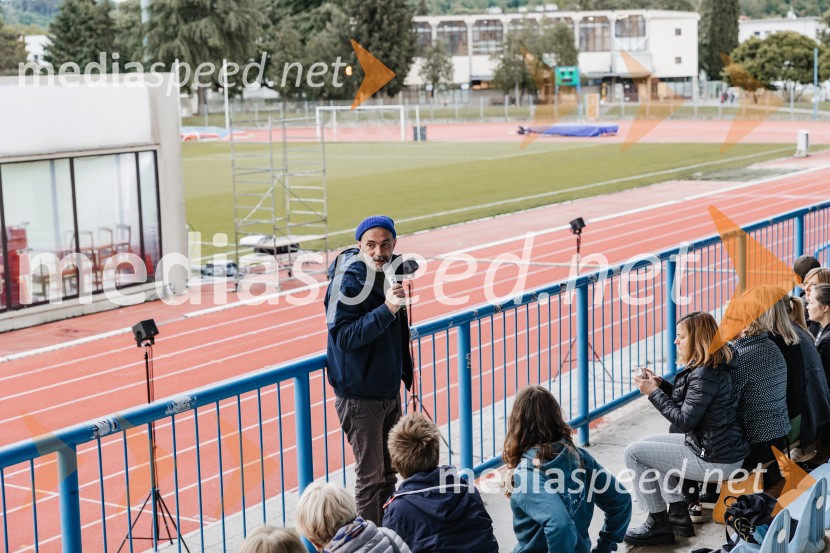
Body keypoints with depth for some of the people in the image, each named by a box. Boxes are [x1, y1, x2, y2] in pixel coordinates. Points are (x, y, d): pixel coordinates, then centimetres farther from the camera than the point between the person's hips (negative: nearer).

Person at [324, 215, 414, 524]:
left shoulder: (390, 272, 6)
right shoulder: (348, 281, -19)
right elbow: (343, 337, -28)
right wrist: (386, 310, -35)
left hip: (389, 391, 8)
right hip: (359, 395, -8)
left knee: (389, 473, 16)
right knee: (371, 476, -1)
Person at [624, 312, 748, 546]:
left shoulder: (705, 374, -23)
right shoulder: (714, 366, 9)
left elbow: (684, 420, -22)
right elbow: (688, 402, 17)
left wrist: (654, 393, -13)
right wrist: (661, 384, 5)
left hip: (716, 460, -11)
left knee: (634, 453, -6)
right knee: (649, 444, 24)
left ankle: (658, 525, 5)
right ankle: (678, 514, 22)